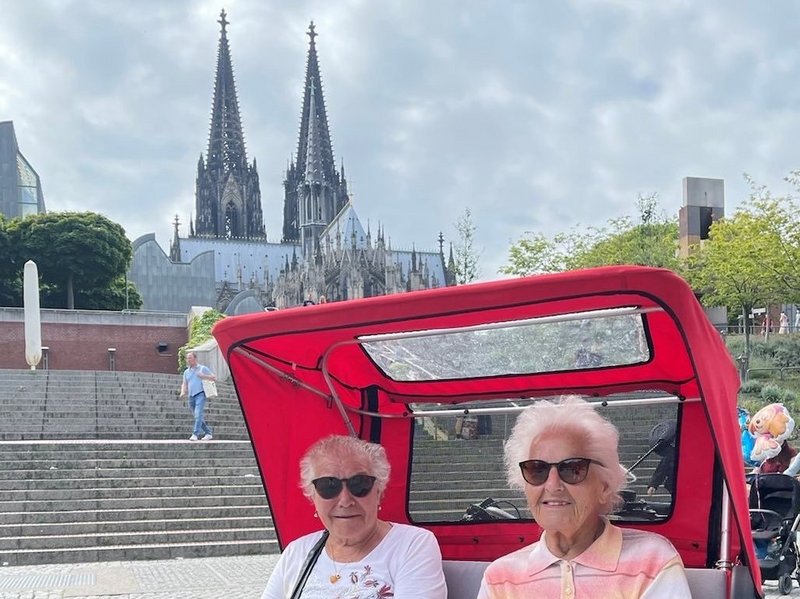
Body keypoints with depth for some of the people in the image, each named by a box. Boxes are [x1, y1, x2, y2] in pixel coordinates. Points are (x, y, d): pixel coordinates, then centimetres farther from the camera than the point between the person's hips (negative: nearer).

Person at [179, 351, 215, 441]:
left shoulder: (203, 368, 4)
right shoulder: (186, 372, 18)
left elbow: (214, 378, 3)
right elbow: (184, 384, 23)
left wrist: (203, 376, -13)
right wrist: (183, 392, 2)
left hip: (200, 394, -6)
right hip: (191, 396, 6)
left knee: (198, 414, -20)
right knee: (198, 417, 9)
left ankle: (195, 434, -25)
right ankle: (208, 433, 19)